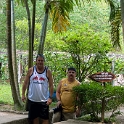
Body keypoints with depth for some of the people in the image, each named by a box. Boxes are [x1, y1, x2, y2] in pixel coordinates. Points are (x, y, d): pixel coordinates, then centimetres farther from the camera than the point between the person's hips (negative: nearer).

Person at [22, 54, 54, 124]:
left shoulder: (48, 72, -1)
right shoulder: (31, 70, 1)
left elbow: (51, 86, -1)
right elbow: (25, 83, 4)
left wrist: (50, 97, -9)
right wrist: (23, 94, -2)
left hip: (44, 100, -1)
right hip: (32, 99, 1)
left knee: (45, 118, -1)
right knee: (35, 118, 11)